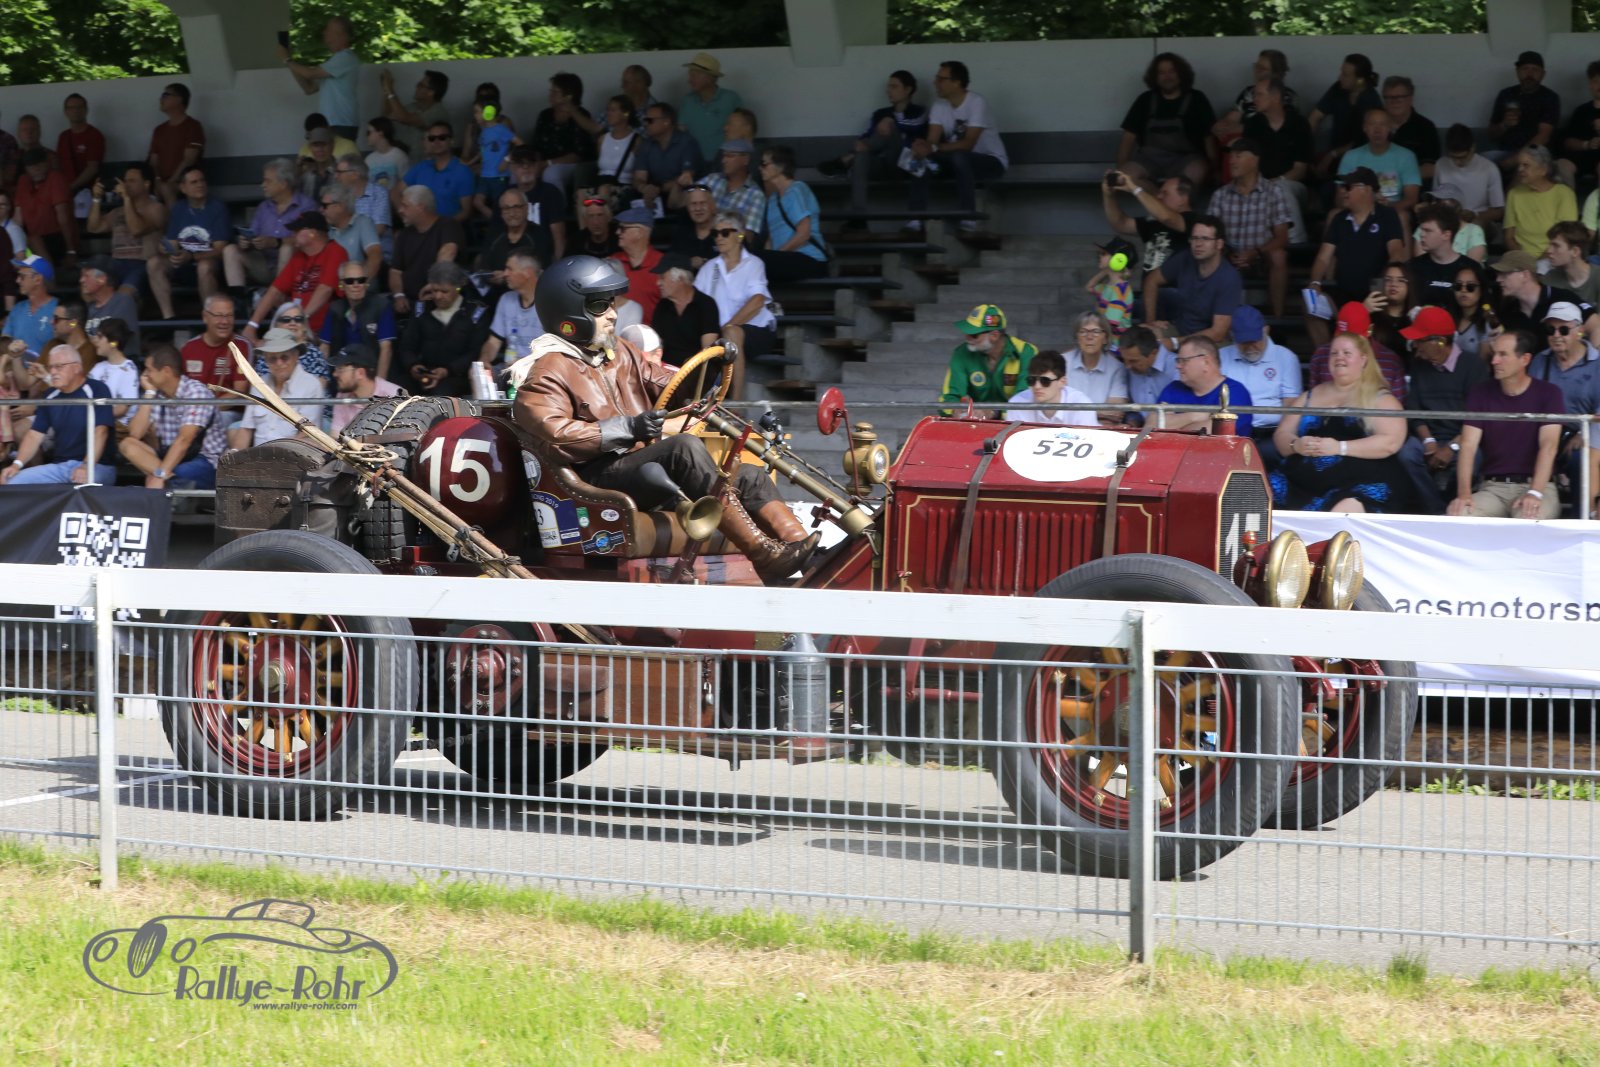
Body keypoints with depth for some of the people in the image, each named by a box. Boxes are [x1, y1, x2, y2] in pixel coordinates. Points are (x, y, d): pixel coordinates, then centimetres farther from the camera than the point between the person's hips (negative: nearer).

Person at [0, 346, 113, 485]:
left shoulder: (96, 390, -6)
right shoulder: (51, 396, 13)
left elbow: (100, 432, -17)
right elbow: (35, 434, 11)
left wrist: (87, 467, -32)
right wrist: (17, 464, -6)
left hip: (97, 466, -6)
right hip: (60, 465, 6)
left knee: (84, 484, -41)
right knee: (13, 481, -12)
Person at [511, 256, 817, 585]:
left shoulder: (620, 353, 22)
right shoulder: (548, 372, -6)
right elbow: (555, 437, -20)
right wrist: (628, 428, -26)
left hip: (644, 469, 9)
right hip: (596, 478, -9)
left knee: (750, 475, -1)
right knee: (685, 446, -31)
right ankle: (765, 557, -37)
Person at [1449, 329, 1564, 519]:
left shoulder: (1548, 393, 1)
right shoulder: (1481, 394, 7)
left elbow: (1548, 446, -12)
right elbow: (1468, 445, -3)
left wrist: (1534, 493, -28)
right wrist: (1464, 494, -21)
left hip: (1536, 484, -2)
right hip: (1492, 487, 2)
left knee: (1529, 519, -37)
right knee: (1456, 513, -29)